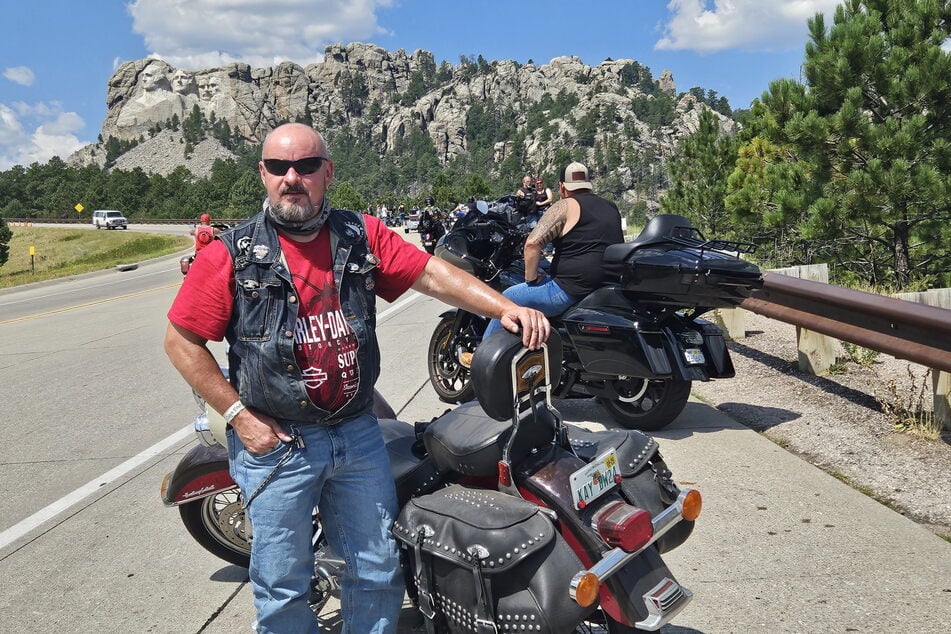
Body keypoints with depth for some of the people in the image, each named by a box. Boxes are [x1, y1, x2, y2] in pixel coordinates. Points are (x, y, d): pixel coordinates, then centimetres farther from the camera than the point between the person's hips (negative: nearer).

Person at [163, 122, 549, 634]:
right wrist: (239, 416, -10)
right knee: (283, 586, 12)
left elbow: (433, 274, -5)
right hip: (274, 441, -3)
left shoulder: (361, 236, 1)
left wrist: (505, 308, -19)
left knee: (378, 571, 17)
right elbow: (182, 341, -5)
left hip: (357, 434, 3)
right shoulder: (232, 254, -8)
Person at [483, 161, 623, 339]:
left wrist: (531, 278, -5)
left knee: (508, 299, 8)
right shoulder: (611, 207, 16)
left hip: (573, 289, -8)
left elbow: (532, 243, -17)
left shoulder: (566, 207, -7)